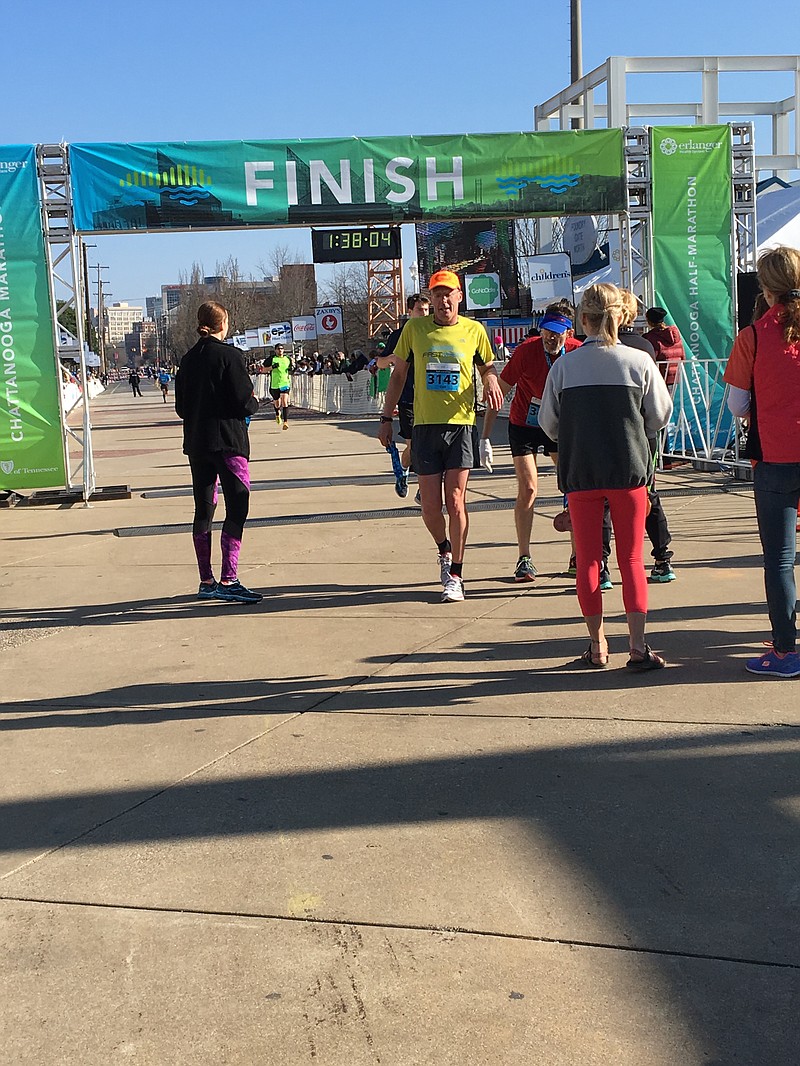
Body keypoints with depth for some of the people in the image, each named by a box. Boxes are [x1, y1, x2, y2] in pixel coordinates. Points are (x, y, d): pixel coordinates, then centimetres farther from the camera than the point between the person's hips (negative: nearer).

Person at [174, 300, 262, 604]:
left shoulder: (188, 359, 8)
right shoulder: (229, 356, -10)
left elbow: (180, 406, 11)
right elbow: (244, 403, -13)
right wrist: (254, 403, 7)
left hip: (196, 444, 7)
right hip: (228, 442, -7)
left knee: (203, 510, 10)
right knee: (237, 507, -5)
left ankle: (206, 582, 15)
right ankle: (228, 580, -13)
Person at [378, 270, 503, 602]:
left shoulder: (474, 330, 4)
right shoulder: (414, 328, 4)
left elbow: (486, 366, 19)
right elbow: (398, 375, 11)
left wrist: (491, 380, -5)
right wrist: (386, 418, 8)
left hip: (461, 425, -1)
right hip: (425, 426, 1)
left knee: (455, 501, -6)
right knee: (430, 506, 3)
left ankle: (455, 575, 4)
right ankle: (444, 550, 33)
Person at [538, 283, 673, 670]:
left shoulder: (563, 366, -4)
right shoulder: (639, 361, -5)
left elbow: (549, 423, 5)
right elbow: (659, 416, 5)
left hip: (580, 474, 0)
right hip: (629, 468, 0)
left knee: (588, 560, 9)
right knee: (632, 559, 6)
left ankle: (597, 645, 14)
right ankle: (638, 646, 2)